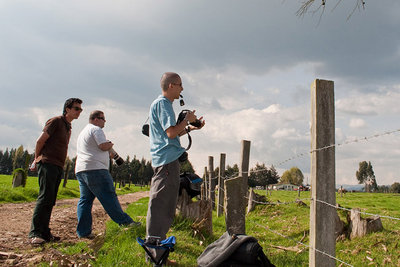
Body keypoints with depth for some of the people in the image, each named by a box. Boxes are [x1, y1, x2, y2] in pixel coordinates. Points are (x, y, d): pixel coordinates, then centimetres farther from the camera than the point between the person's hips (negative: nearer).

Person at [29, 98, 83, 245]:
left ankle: (44, 232, 10)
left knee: (50, 201, 7)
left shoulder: (68, 127, 22)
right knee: (45, 198, -14)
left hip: (58, 167, 8)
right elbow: (40, 141, -5)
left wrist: (37, 160, 18)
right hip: (47, 164, -8)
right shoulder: (56, 121, -4)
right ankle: (35, 233, -12)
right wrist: (38, 159, 7)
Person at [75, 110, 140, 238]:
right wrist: (110, 144, 8)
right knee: (109, 197, -9)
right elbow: (104, 146, -14)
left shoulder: (83, 132, 28)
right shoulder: (96, 129, -3)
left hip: (80, 170, 9)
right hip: (95, 169, -9)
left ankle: (83, 231, 4)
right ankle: (125, 221, -7)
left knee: (85, 200, 6)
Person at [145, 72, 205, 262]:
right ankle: (155, 251, -6)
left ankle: (154, 244, 29)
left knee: (163, 206, 18)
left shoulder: (161, 103, 22)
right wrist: (187, 120, -6)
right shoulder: (162, 103, -10)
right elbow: (171, 133, -20)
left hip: (164, 160, 11)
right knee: (162, 206, -9)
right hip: (167, 159, -11)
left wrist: (191, 127, 17)